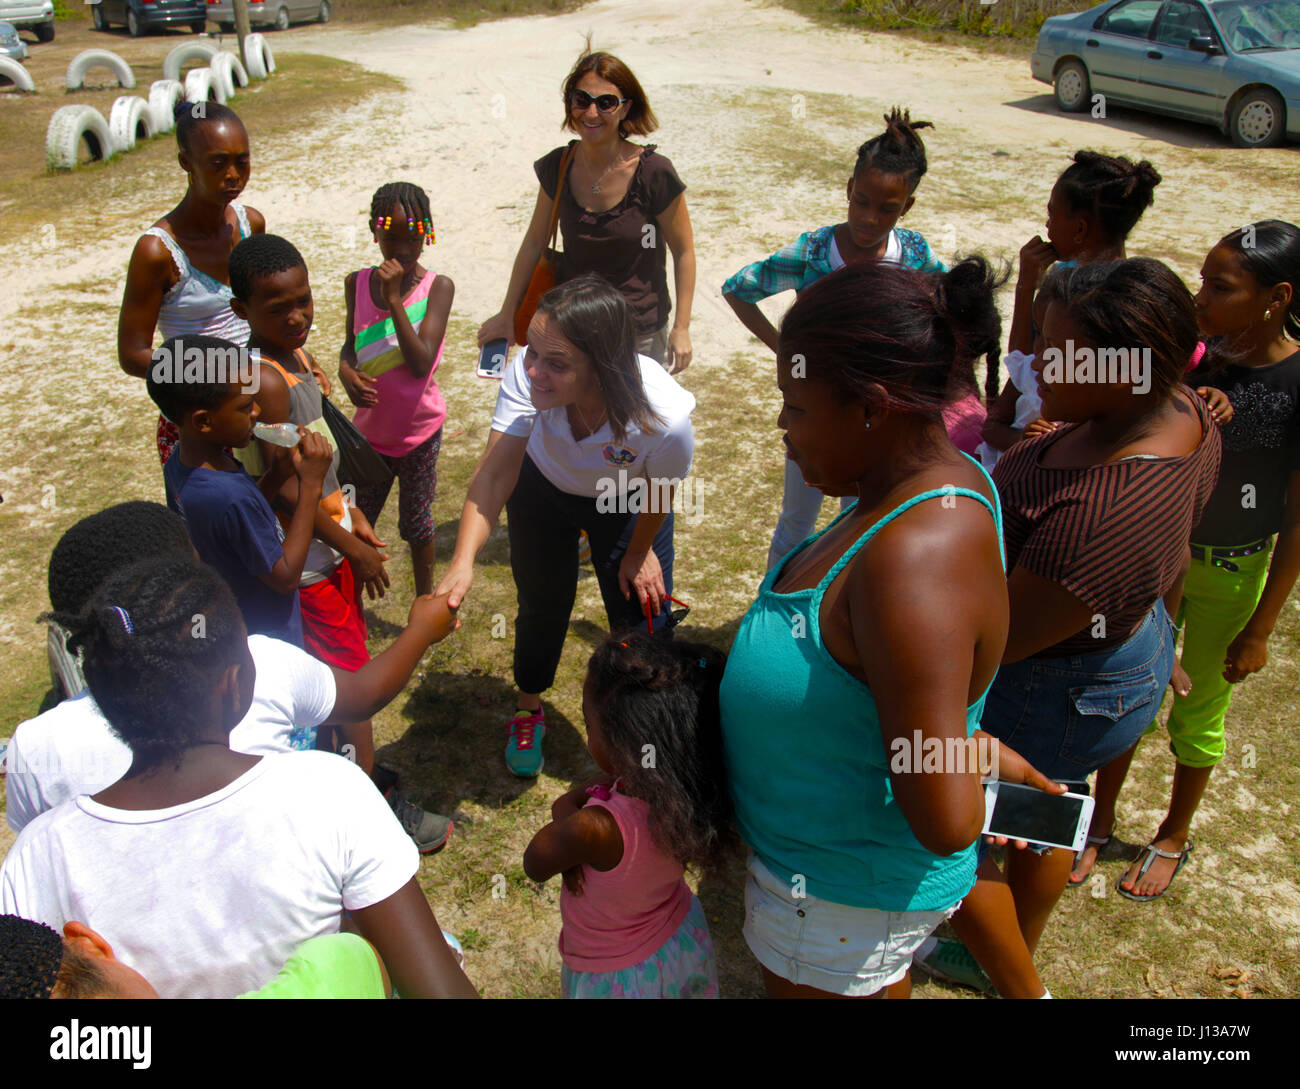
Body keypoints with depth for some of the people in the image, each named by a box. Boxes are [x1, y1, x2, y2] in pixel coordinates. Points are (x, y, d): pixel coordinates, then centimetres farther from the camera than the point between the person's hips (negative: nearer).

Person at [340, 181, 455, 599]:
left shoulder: (438, 287, -14)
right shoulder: (357, 284, -4)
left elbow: (422, 364, -23)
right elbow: (350, 345, 11)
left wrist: (395, 300, -28)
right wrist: (346, 372, -12)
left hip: (420, 428, -3)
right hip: (370, 428, 3)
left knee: (416, 521, 15)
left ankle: (425, 600, 36)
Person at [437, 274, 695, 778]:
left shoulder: (665, 421, -42)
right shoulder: (527, 376, -40)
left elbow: (657, 496, -21)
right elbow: (494, 474, -38)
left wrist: (638, 553, -3)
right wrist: (463, 561, -51)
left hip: (626, 504, -1)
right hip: (542, 487, 1)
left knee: (641, 619, 2)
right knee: (542, 602, 14)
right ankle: (529, 710, 43)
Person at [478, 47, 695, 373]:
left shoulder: (653, 173, -16)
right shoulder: (557, 167, -4)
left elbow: (683, 251, -6)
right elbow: (534, 243, 6)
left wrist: (681, 328, -7)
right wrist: (507, 315, 11)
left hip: (641, 337, -3)